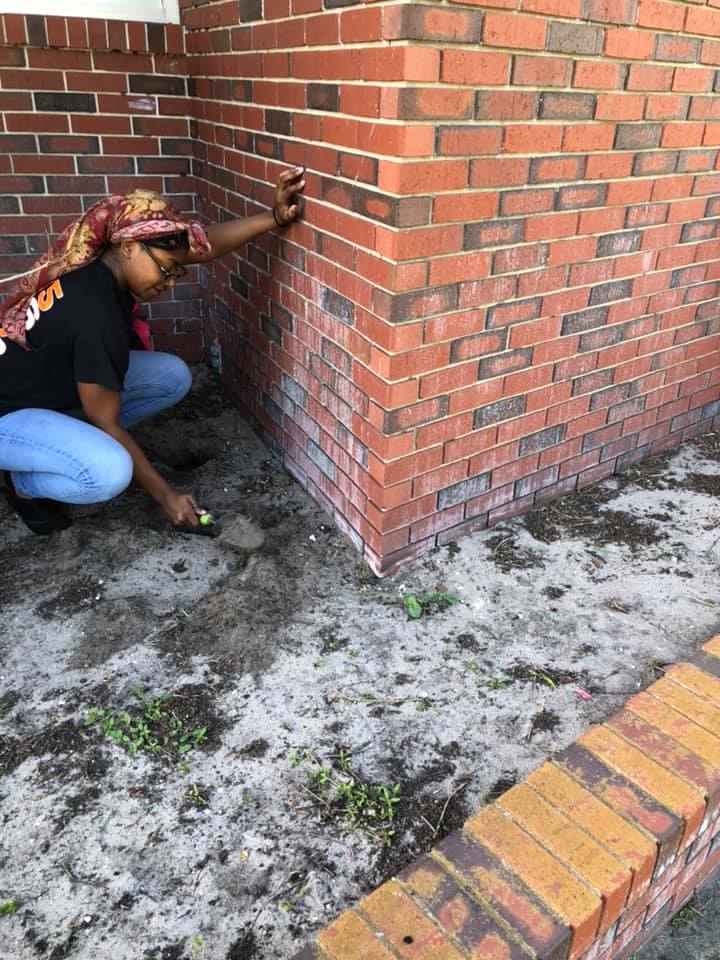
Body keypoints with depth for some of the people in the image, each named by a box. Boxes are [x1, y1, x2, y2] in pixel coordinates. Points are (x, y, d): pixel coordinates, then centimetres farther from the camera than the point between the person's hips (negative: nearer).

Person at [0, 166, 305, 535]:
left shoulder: (106, 261, -11)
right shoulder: (98, 318, -34)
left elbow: (204, 245, -7)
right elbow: (107, 423, -26)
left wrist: (274, 217, -18)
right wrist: (165, 495, -20)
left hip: (54, 382, 9)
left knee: (172, 376, -2)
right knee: (110, 472, -36)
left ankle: (72, 441, 11)